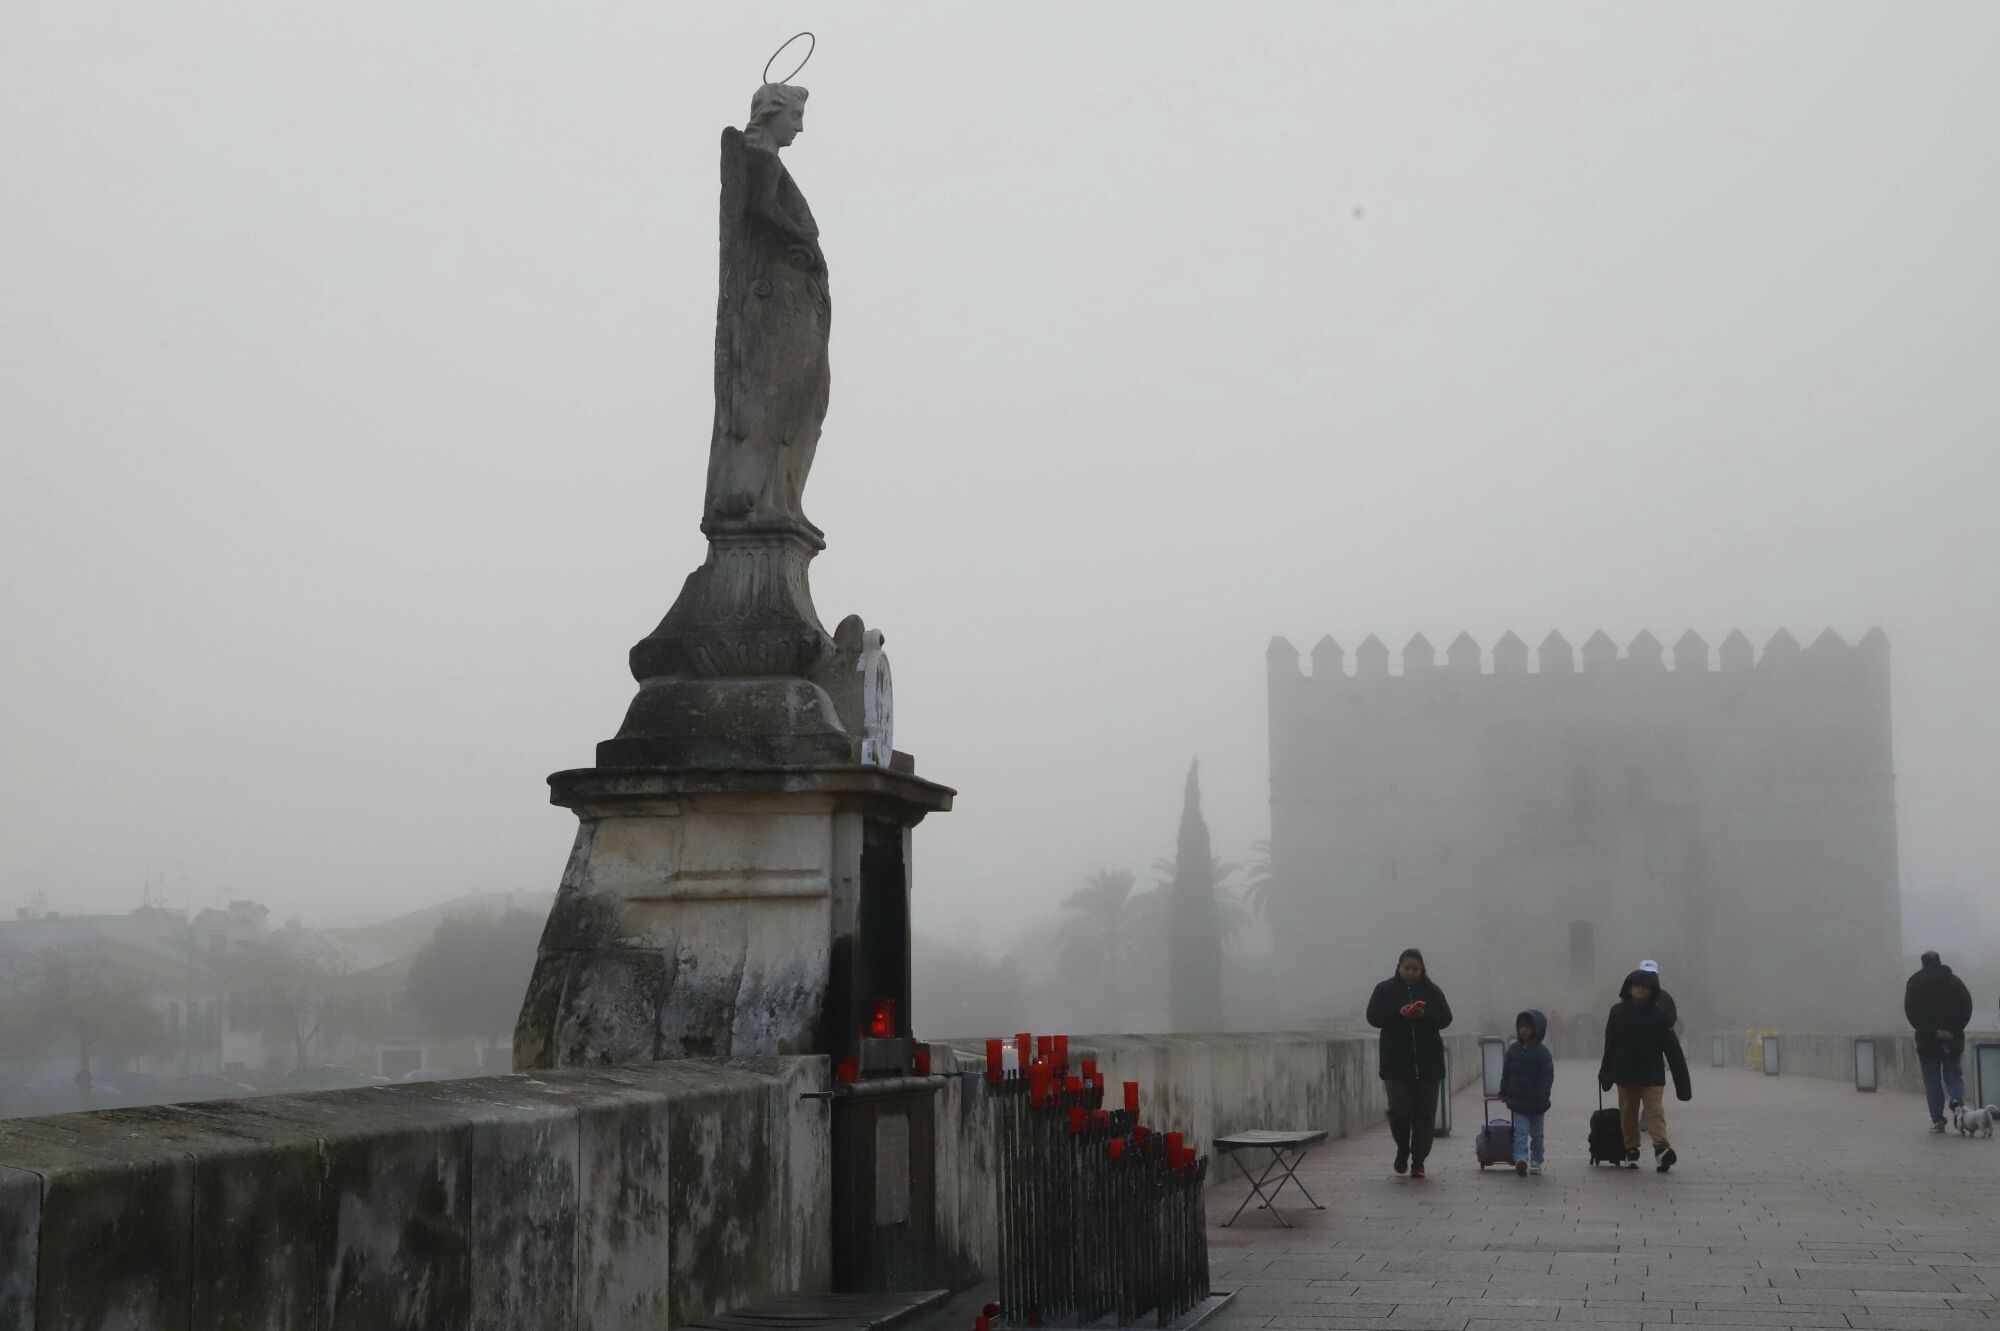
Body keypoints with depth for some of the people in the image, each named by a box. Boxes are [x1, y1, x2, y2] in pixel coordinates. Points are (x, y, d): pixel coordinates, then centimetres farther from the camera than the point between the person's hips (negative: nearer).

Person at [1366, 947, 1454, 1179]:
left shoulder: (1432, 991, 7)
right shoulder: (1385, 990, 5)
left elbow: (1445, 1018, 1)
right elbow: (1373, 1017, -4)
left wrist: (1425, 1014, -19)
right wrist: (1398, 1013, -20)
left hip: (1428, 1063, 1)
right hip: (1396, 1064, -1)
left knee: (1425, 1114, 1)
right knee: (1399, 1110, -6)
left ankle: (1418, 1160, 9)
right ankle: (1403, 1149, 21)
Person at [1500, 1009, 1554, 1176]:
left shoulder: (1542, 1053, -10)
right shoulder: (1513, 1049, 2)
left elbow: (1547, 1077, -11)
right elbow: (1506, 1073, 10)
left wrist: (1542, 1098, -17)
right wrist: (1504, 1092, 9)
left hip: (1536, 1101, -2)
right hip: (1518, 1100, 2)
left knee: (1536, 1133, 12)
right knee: (1520, 1131, -10)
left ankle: (1536, 1161, 23)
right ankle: (1521, 1158, -23)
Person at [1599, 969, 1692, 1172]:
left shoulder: (1658, 1016, -5)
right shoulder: (1617, 1012, 2)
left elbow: (1673, 1049, -5)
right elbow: (1610, 1046, 9)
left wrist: (1682, 1081, -8)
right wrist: (1606, 1074, 11)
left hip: (1652, 1076, -3)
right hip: (1625, 1075, 3)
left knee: (1655, 1111, -14)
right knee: (1628, 1115, 11)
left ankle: (1661, 1147, -26)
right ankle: (1631, 1150, 22)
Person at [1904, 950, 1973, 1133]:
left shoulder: (1915, 983, 2)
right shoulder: (1954, 981, 6)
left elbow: (1910, 1012, -8)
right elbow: (1967, 1008, -2)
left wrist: (1929, 1032, -6)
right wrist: (1953, 1030, -4)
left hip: (1927, 1042, -1)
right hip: (1953, 1041, 1)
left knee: (1932, 1082, 4)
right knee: (1954, 1075, 12)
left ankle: (1937, 1120, -2)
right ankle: (1958, 1100, -17)